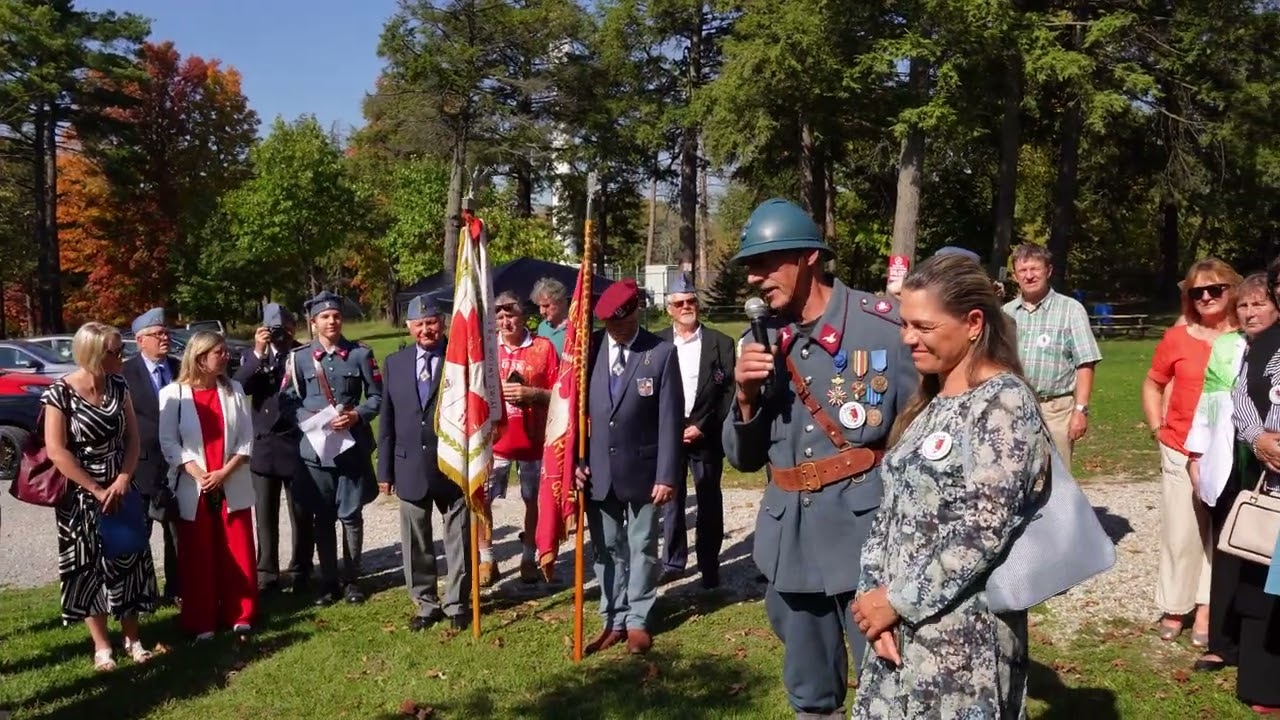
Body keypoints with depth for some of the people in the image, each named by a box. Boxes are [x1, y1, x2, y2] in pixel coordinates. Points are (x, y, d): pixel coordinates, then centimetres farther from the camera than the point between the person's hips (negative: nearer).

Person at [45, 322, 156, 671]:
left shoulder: (119, 386, -1)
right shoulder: (60, 393, -15)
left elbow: (132, 437, 2)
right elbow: (56, 451, -16)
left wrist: (123, 480, -11)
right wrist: (96, 490, -15)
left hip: (121, 490, 4)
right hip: (80, 495, -4)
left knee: (128, 560, 7)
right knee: (88, 567, 5)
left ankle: (132, 638, 20)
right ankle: (101, 645, 16)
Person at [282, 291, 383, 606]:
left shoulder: (361, 354, 1)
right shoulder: (299, 358, 1)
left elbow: (377, 396, 4)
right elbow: (288, 402, 2)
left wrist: (357, 415, -13)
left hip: (353, 446, 0)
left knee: (352, 516, 6)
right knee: (322, 518, 8)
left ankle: (351, 580, 20)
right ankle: (329, 581, 20)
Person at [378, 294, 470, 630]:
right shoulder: (395, 362, 7)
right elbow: (387, 418, 8)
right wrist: (385, 469, 6)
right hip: (410, 467, 3)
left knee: (458, 539, 8)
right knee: (416, 543, 11)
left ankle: (456, 603, 23)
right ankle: (426, 603, 27)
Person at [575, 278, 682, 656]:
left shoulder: (661, 353, -9)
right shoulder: (589, 347, -1)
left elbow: (670, 419, -8)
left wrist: (667, 475, -10)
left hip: (642, 469, -2)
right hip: (598, 469, 3)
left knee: (642, 547, 10)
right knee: (607, 548, 12)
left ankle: (638, 620, 24)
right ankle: (613, 620, 25)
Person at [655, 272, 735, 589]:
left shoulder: (720, 343, 0)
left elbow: (729, 391, -4)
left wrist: (702, 427, -11)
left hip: (707, 436, -1)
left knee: (709, 503, 7)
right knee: (670, 501, 8)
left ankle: (709, 566, 18)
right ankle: (673, 562, 21)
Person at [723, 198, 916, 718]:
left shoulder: (884, 325, -9)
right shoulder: (762, 343, 7)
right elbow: (743, 458, 10)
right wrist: (747, 396, -8)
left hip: (869, 538, -5)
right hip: (790, 541, 5)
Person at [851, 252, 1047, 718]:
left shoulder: (1003, 402, -14)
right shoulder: (929, 400, 10)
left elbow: (983, 532, -20)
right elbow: (893, 507, 9)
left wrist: (896, 601, -15)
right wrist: (874, 591, -3)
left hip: (963, 631, -7)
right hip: (902, 622, 7)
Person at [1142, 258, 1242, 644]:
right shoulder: (1177, 337, -1)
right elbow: (1153, 384, 12)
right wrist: (1157, 428, 4)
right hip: (1181, 452, 1)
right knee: (1180, 533, 6)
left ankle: (1206, 608, 18)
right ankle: (1174, 607, 19)